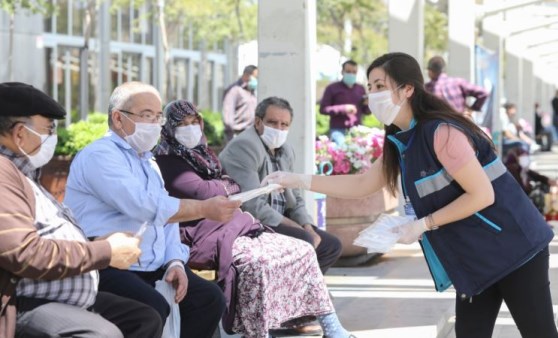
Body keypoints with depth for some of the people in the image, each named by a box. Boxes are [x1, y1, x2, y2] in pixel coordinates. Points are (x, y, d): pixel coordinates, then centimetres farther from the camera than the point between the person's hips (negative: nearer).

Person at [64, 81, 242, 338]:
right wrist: (205, 208, -16)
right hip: (107, 268, -9)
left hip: (152, 268, 9)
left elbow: (168, 217, 18)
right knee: (154, 309, -32)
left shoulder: (148, 162, 21)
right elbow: (144, 206, -22)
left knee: (210, 298, -5)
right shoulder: (99, 155, -10)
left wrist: (175, 261, -1)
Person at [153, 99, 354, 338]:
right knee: (256, 262, -37)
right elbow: (202, 191, -17)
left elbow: (233, 190, 19)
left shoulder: (201, 153, 21)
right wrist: (227, 185, 3)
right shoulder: (166, 161, -5)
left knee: (303, 250, -1)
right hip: (205, 235, -9)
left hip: (235, 225, 9)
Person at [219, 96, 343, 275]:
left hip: (279, 223, 10)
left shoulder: (286, 151, 13)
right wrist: (297, 228, -21)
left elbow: (295, 200, 18)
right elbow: (253, 206, -24)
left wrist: (308, 228, -4)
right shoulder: (244, 146, -15)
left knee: (332, 245, 6)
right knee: (303, 240, -28)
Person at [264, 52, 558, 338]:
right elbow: (360, 185, 13)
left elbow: (482, 195, -22)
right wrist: (298, 180, 7)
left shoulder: (442, 133, -22)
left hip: (512, 248, -9)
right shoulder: (401, 143, 6)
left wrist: (423, 224, -19)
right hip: (475, 258, 9)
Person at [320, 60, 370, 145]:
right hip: (338, 130, -4)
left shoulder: (360, 89, 15)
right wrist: (343, 108, -13)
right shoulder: (332, 88, 3)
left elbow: (367, 111, 19)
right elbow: (323, 109, -3)